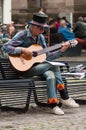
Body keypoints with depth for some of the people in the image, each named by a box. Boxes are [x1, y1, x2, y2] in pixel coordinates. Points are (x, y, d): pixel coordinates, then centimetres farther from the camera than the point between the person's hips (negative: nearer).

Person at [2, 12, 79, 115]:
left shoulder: (40, 37, 9)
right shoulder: (22, 35, -10)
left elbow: (47, 56, 11)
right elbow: (5, 47, -18)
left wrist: (61, 50, -1)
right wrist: (23, 50, -26)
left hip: (37, 66, 6)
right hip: (24, 69, -6)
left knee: (51, 75, -26)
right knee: (53, 68, -23)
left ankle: (53, 105, -26)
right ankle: (65, 97, -17)